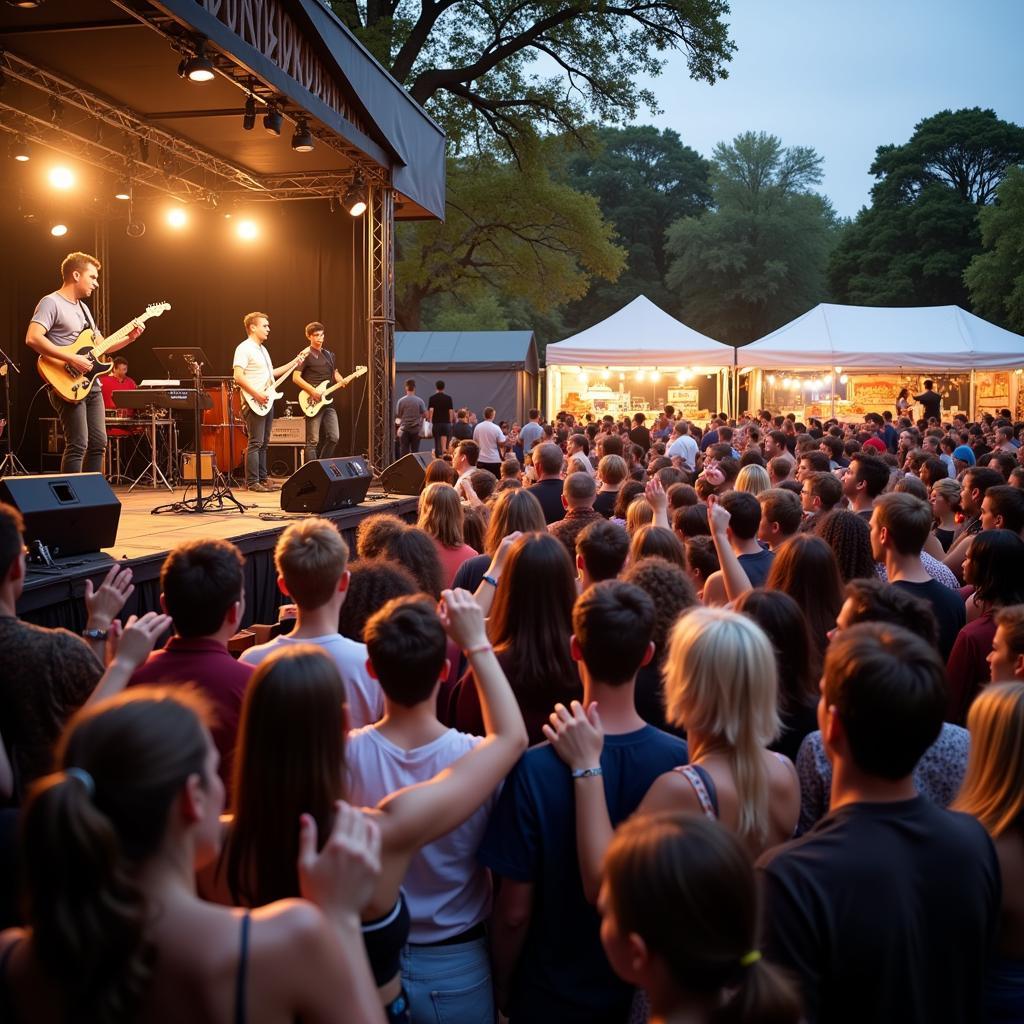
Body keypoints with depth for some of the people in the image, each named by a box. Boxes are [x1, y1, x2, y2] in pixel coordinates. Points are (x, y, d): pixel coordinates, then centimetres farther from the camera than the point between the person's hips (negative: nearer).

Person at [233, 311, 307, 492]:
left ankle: (262, 479, 17)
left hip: (267, 401, 9)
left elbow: (271, 374, 24)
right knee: (255, 443, -8)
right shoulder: (244, 348, -11)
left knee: (264, 443, 11)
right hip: (254, 403, -9)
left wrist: (295, 362, 22)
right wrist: (257, 394, -23)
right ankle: (252, 482, -5)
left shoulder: (262, 349, 19)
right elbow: (238, 376, -20)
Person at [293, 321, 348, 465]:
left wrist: (341, 381, 2)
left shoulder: (329, 355, 16)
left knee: (334, 438, 4)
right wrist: (312, 391, -19)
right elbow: (295, 377, -11)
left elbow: (335, 373, 25)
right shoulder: (306, 355, -5)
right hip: (313, 403, -7)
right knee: (313, 441, -6)